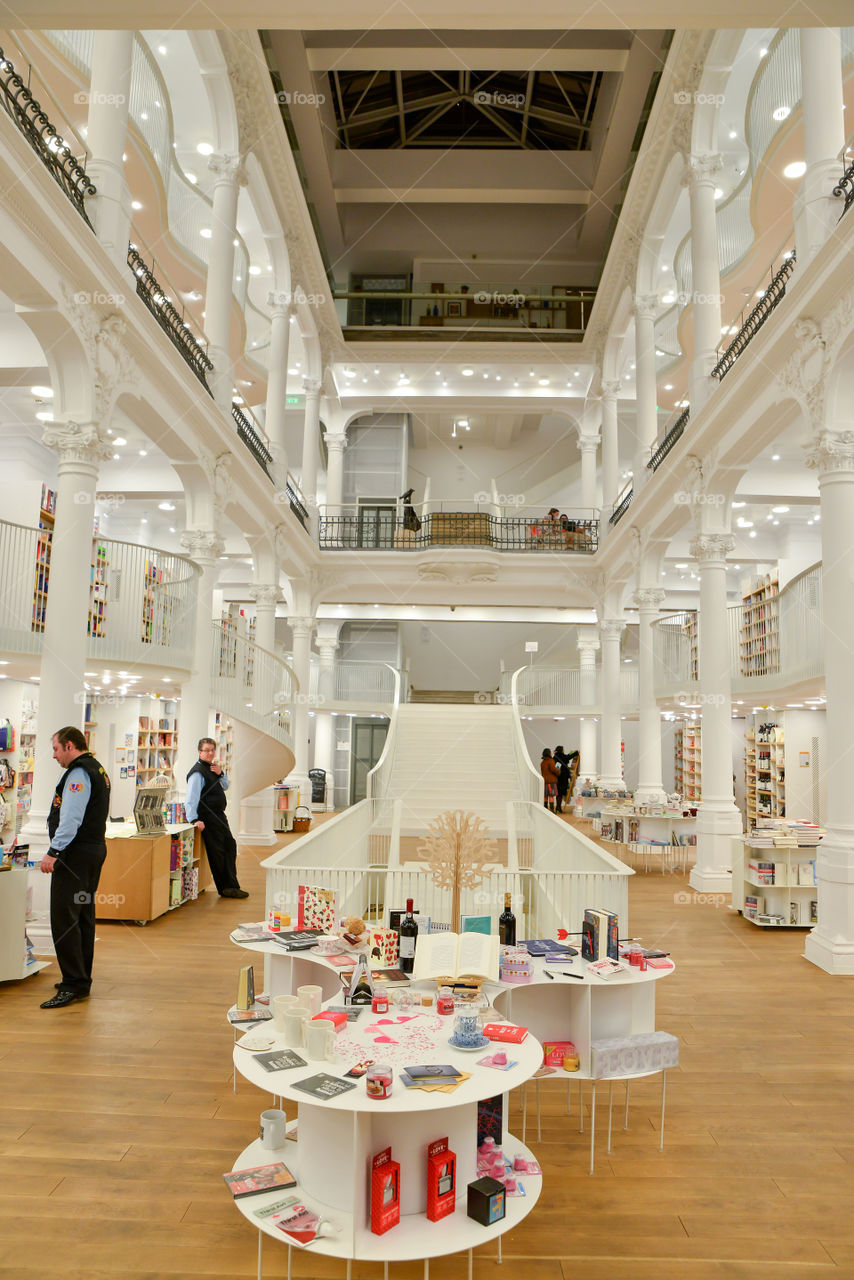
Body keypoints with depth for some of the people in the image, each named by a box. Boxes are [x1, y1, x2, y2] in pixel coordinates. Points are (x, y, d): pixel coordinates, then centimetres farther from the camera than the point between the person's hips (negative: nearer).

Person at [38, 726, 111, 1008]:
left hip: (76, 852, -11)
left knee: (64, 918, -9)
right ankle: (81, 980, 23)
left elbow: (71, 818, -23)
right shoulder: (97, 770, 18)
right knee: (83, 916, 15)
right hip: (95, 847, 11)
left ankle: (73, 985, -7)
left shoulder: (78, 773, -14)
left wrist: (54, 852, -24)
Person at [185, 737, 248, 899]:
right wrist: (194, 819, -35)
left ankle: (231, 885, 25)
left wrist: (220, 774, -2)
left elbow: (225, 787, 18)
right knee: (217, 852, -3)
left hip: (219, 816, 10)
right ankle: (227, 888, 5)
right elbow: (191, 798, -25)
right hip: (208, 818, -10)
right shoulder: (198, 772, -16)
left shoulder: (212, 768, 13)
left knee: (230, 846, 15)